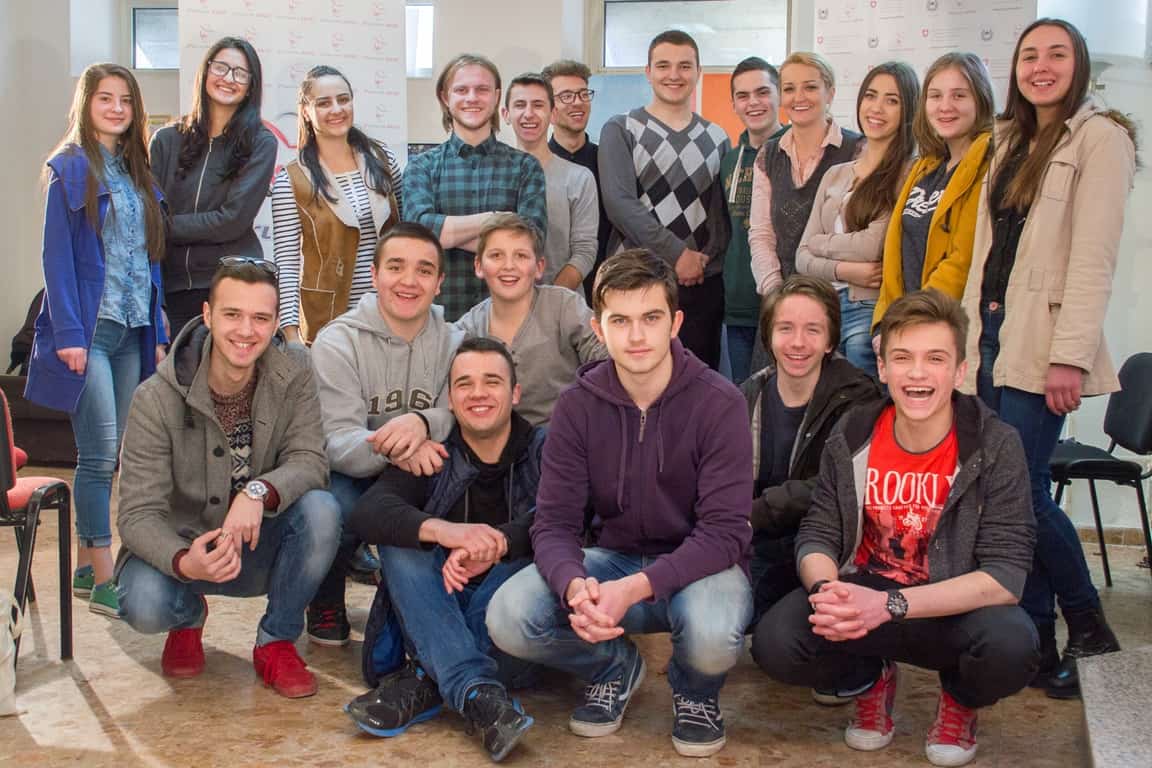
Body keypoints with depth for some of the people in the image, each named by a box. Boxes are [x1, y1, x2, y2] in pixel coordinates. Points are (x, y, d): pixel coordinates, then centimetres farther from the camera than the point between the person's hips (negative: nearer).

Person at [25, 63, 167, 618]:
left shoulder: (138, 172, 15)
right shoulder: (70, 167, -2)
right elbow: (57, 253, -8)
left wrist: (157, 333, 10)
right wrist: (68, 332, -16)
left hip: (132, 330, 6)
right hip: (88, 327, -6)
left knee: (105, 455, 9)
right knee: (100, 452, -9)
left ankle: (85, 567, 19)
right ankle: (103, 580, -3)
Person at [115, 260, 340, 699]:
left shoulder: (293, 374, -11)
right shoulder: (157, 399, -18)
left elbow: (309, 461, -20)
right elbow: (138, 513, -21)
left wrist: (259, 492, -43)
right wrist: (184, 562, -42)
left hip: (262, 546, 1)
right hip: (183, 546, -1)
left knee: (320, 510, -29)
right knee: (145, 605, -32)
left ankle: (277, 642, -6)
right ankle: (189, 617, 10)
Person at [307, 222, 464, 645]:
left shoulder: (452, 343, 2)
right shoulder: (337, 341, -11)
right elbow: (337, 440, -21)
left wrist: (423, 423, -36)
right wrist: (392, 449, -44)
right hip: (352, 477, -3)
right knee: (336, 508, -36)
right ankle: (326, 603, -1)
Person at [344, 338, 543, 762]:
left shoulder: (544, 450, 0)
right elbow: (365, 513, -18)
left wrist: (497, 544, -41)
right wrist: (440, 529, -38)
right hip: (438, 614, 2)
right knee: (400, 541, -21)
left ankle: (427, 682, -31)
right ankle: (476, 693, -37)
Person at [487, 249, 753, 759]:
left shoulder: (718, 403, -15)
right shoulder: (578, 406, -6)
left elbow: (724, 531, -20)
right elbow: (555, 522, -10)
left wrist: (635, 588, -35)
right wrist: (575, 586, -34)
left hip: (698, 564, -2)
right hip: (612, 558, 3)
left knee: (712, 638, -37)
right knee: (508, 619, -23)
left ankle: (695, 689, 4)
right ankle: (615, 667, 10)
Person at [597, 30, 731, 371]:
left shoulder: (716, 138, 13)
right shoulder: (621, 130, 2)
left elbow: (725, 210, 14)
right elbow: (620, 203, -10)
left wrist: (709, 256, -4)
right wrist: (676, 254, -14)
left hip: (702, 282, 3)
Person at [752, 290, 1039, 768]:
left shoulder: (995, 447, -16)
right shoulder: (852, 437, -8)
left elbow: (1006, 573, -21)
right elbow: (817, 535, -3)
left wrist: (890, 606, -33)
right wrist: (827, 589, -29)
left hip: (956, 607, -1)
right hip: (863, 590, 2)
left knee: (1010, 648, -34)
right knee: (774, 643, -24)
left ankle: (960, 698, 6)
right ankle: (871, 679, 12)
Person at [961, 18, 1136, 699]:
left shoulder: (1100, 137, -5)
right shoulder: (1014, 143, 18)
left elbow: (1093, 257, -13)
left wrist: (1070, 356, -19)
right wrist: (972, 337, 12)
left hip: (1041, 343, -7)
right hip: (993, 332, 7)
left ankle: (1089, 629, 10)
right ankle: (1039, 638, 14)